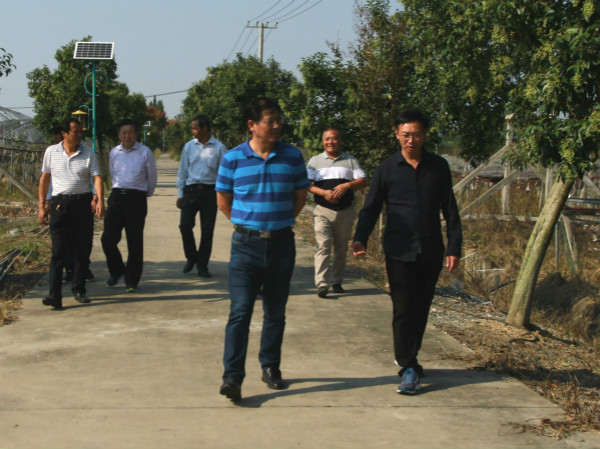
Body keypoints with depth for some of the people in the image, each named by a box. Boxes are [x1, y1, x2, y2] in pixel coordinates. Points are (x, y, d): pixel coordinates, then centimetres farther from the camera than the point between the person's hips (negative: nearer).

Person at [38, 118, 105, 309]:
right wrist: (42, 206, 7)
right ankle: (54, 295, -12)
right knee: (59, 251, -8)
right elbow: (44, 179, 11)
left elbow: (97, 178, -5)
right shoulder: (51, 152, 5)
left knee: (83, 250, 6)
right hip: (60, 204, -1)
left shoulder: (88, 154, 3)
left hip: (83, 203, 1)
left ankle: (79, 289, 21)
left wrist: (100, 201, -21)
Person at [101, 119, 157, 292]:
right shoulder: (114, 153, 9)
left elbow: (152, 177, 10)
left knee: (135, 242, -1)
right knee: (108, 238, -2)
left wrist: (147, 194, 22)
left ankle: (132, 281, 8)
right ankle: (116, 271, 22)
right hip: (117, 196, 3)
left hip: (137, 198, -3)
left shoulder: (145, 152, -2)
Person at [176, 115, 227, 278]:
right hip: (191, 190, 2)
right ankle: (191, 258, 17)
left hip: (210, 191, -2)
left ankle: (202, 266, 15)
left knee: (207, 230, 2)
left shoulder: (219, 148, -1)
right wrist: (180, 194, 7)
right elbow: (182, 171, 11)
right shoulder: (189, 147, 7)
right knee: (185, 225, -7)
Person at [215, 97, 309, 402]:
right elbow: (223, 199, 7)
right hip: (246, 244, -2)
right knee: (240, 311, -8)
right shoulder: (233, 159, -2)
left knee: (276, 313, 11)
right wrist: (245, 223, 6)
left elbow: (300, 196, 13)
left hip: (282, 243, 2)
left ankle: (271, 368, 24)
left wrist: (281, 221, 9)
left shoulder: (292, 157, 2)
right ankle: (232, 376, -9)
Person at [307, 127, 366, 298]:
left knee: (341, 248, 6)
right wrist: (324, 192, -15)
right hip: (322, 211, -2)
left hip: (345, 211, 2)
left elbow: (363, 181, 4)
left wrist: (347, 185, -15)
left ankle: (336, 281, 18)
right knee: (323, 246, -14)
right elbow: (307, 184, 2)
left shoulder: (351, 161, 12)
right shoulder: (315, 161, 11)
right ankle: (321, 284, -20)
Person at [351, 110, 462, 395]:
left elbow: (450, 210, 9)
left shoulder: (438, 167, 5)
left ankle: (409, 357, 27)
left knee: (421, 308, 10)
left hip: (431, 251, 2)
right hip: (399, 251, -2)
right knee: (403, 309, -5)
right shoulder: (387, 169, 1)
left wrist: (454, 247, 4)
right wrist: (360, 238, -11)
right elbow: (371, 208, 4)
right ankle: (408, 368, -1)